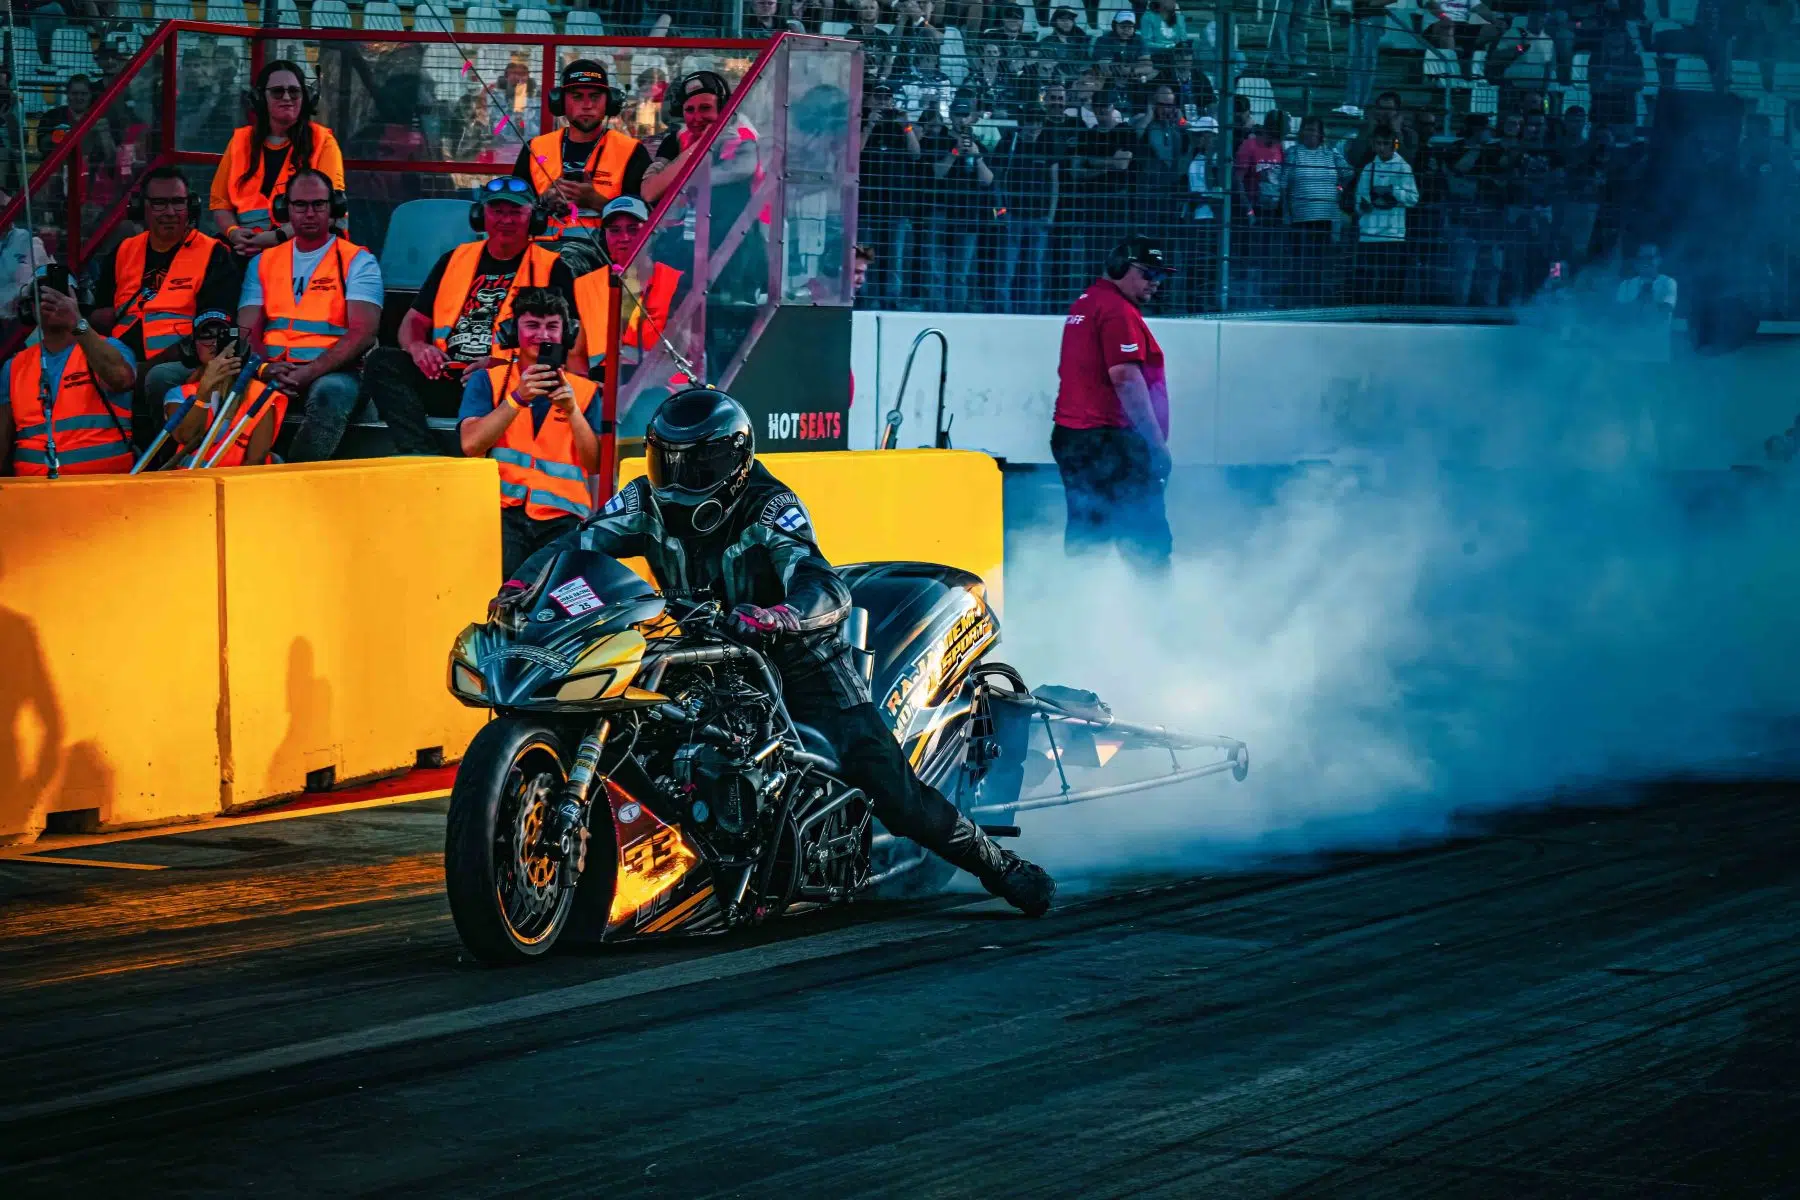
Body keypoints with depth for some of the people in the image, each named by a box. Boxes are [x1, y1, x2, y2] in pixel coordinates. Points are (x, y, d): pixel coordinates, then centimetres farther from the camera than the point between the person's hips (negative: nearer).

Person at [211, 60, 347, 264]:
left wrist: (278, 236, -17)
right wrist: (233, 232, -6)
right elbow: (220, 201, 16)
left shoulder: (322, 141, 6)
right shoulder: (241, 140, 16)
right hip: (247, 252, 3)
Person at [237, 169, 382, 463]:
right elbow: (247, 332, 12)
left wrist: (310, 372, -19)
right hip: (272, 374, 3)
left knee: (331, 392, -38)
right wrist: (267, 368, -12)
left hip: (332, 372, -3)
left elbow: (363, 333, -5)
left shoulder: (358, 261, 9)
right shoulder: (263, 262, 22)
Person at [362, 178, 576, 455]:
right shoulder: (455, 260, 22)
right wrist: (417, 347, -4)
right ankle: (422, 455, -38)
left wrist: (501, 364, -16)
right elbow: (414, 321, 22)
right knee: (383, 362, -21)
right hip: (444, 380, 5)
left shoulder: (552, 269, 10)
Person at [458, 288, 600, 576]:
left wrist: (572, 410, -6)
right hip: (504, 512, -1)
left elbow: (595, 464, 9)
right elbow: (471, 444, -2)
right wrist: (518, 397, -12)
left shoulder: (584, 390, 19)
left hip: (562, 517, 1)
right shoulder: (486, 381, 15)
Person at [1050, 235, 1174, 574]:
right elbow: (1125, 377, -21)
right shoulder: (1118, 310, -12)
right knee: (1148, 537, -9)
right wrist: (1157, 441, -20)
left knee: (1084, 539, 12)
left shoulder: (1085, 303, 19)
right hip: (1108, 440, -10)